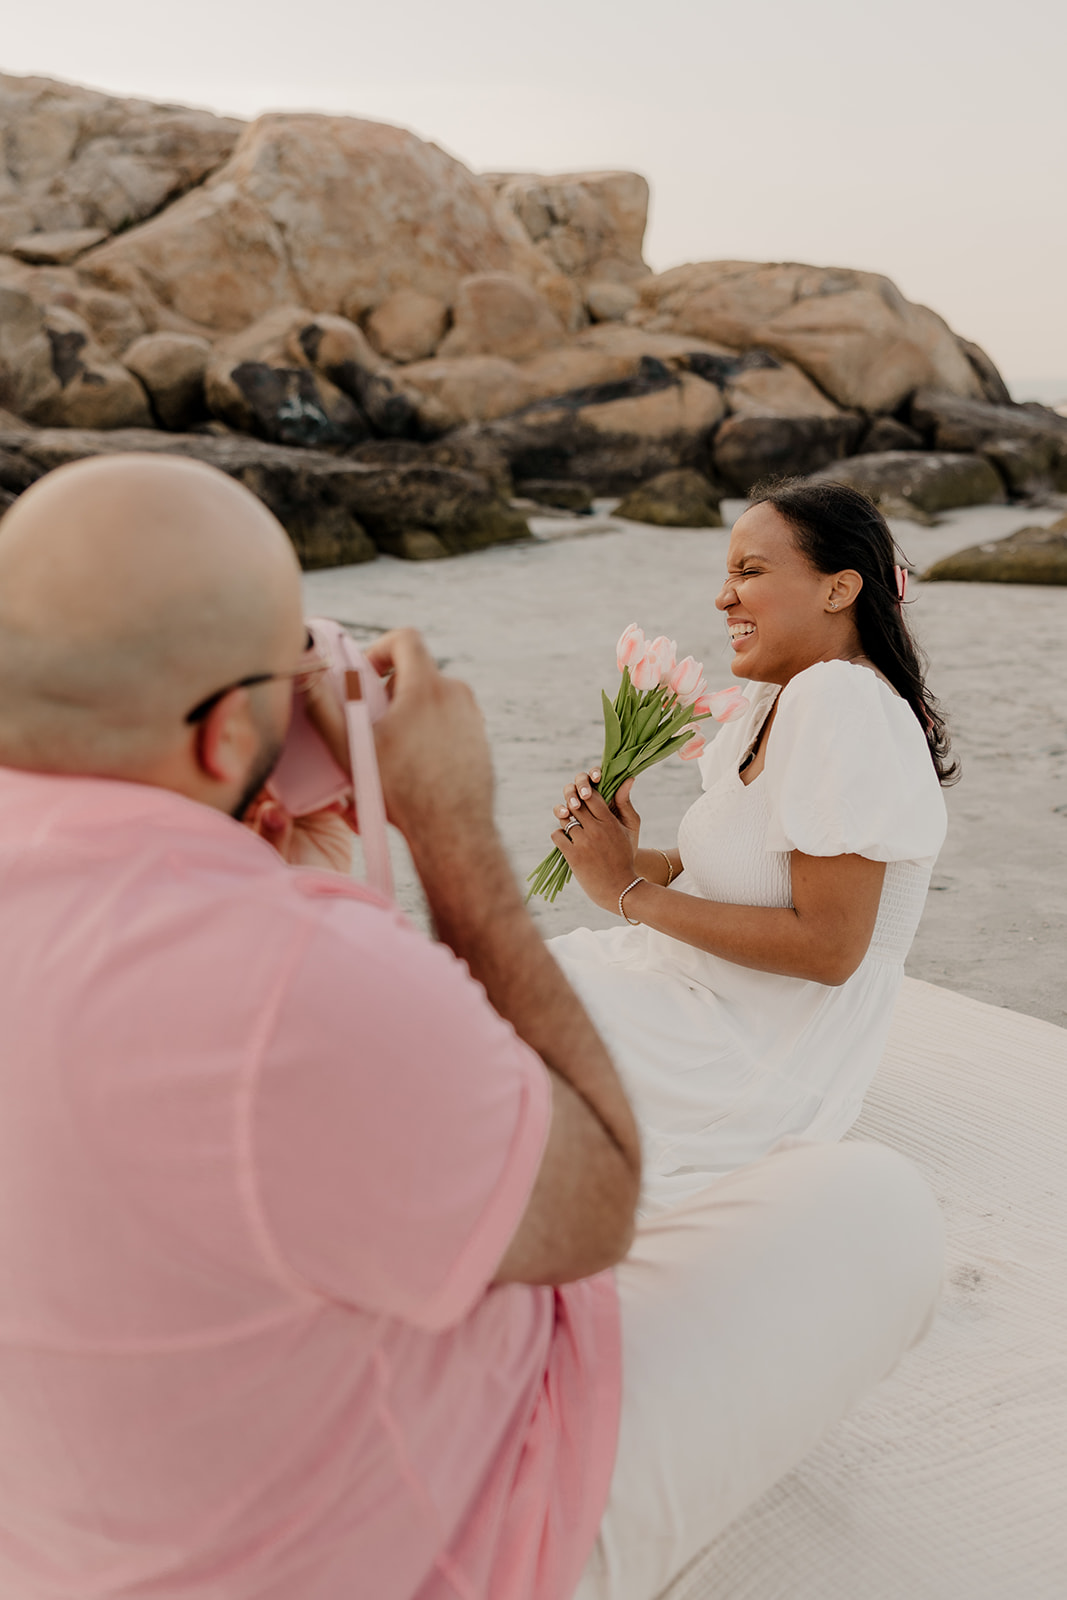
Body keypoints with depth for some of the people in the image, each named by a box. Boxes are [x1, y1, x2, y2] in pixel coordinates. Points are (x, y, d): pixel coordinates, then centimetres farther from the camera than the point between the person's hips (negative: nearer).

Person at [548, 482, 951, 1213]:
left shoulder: (840, 701, -23)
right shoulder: (781, 698, 7)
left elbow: (826, 948, -25)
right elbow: (740, 872, 10)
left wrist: (633, 893, -20)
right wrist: (633, 859, -8)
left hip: (765, 1063, -9)